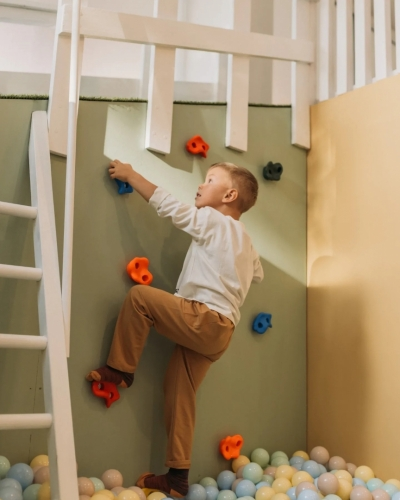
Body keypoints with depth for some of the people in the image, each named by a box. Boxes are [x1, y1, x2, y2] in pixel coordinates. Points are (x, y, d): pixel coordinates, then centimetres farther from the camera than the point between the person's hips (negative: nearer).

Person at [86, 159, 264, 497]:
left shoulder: (212, 221, -3)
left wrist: (130, 174, 4)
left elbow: (168, 205, -4)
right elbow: (257, 274, 34)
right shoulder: (244, 239, 21)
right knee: (179, 394, 10)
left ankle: (121, 370, -1)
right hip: (215, 331, 9)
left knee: (139, 296, -11)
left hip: (205, 318, -9)